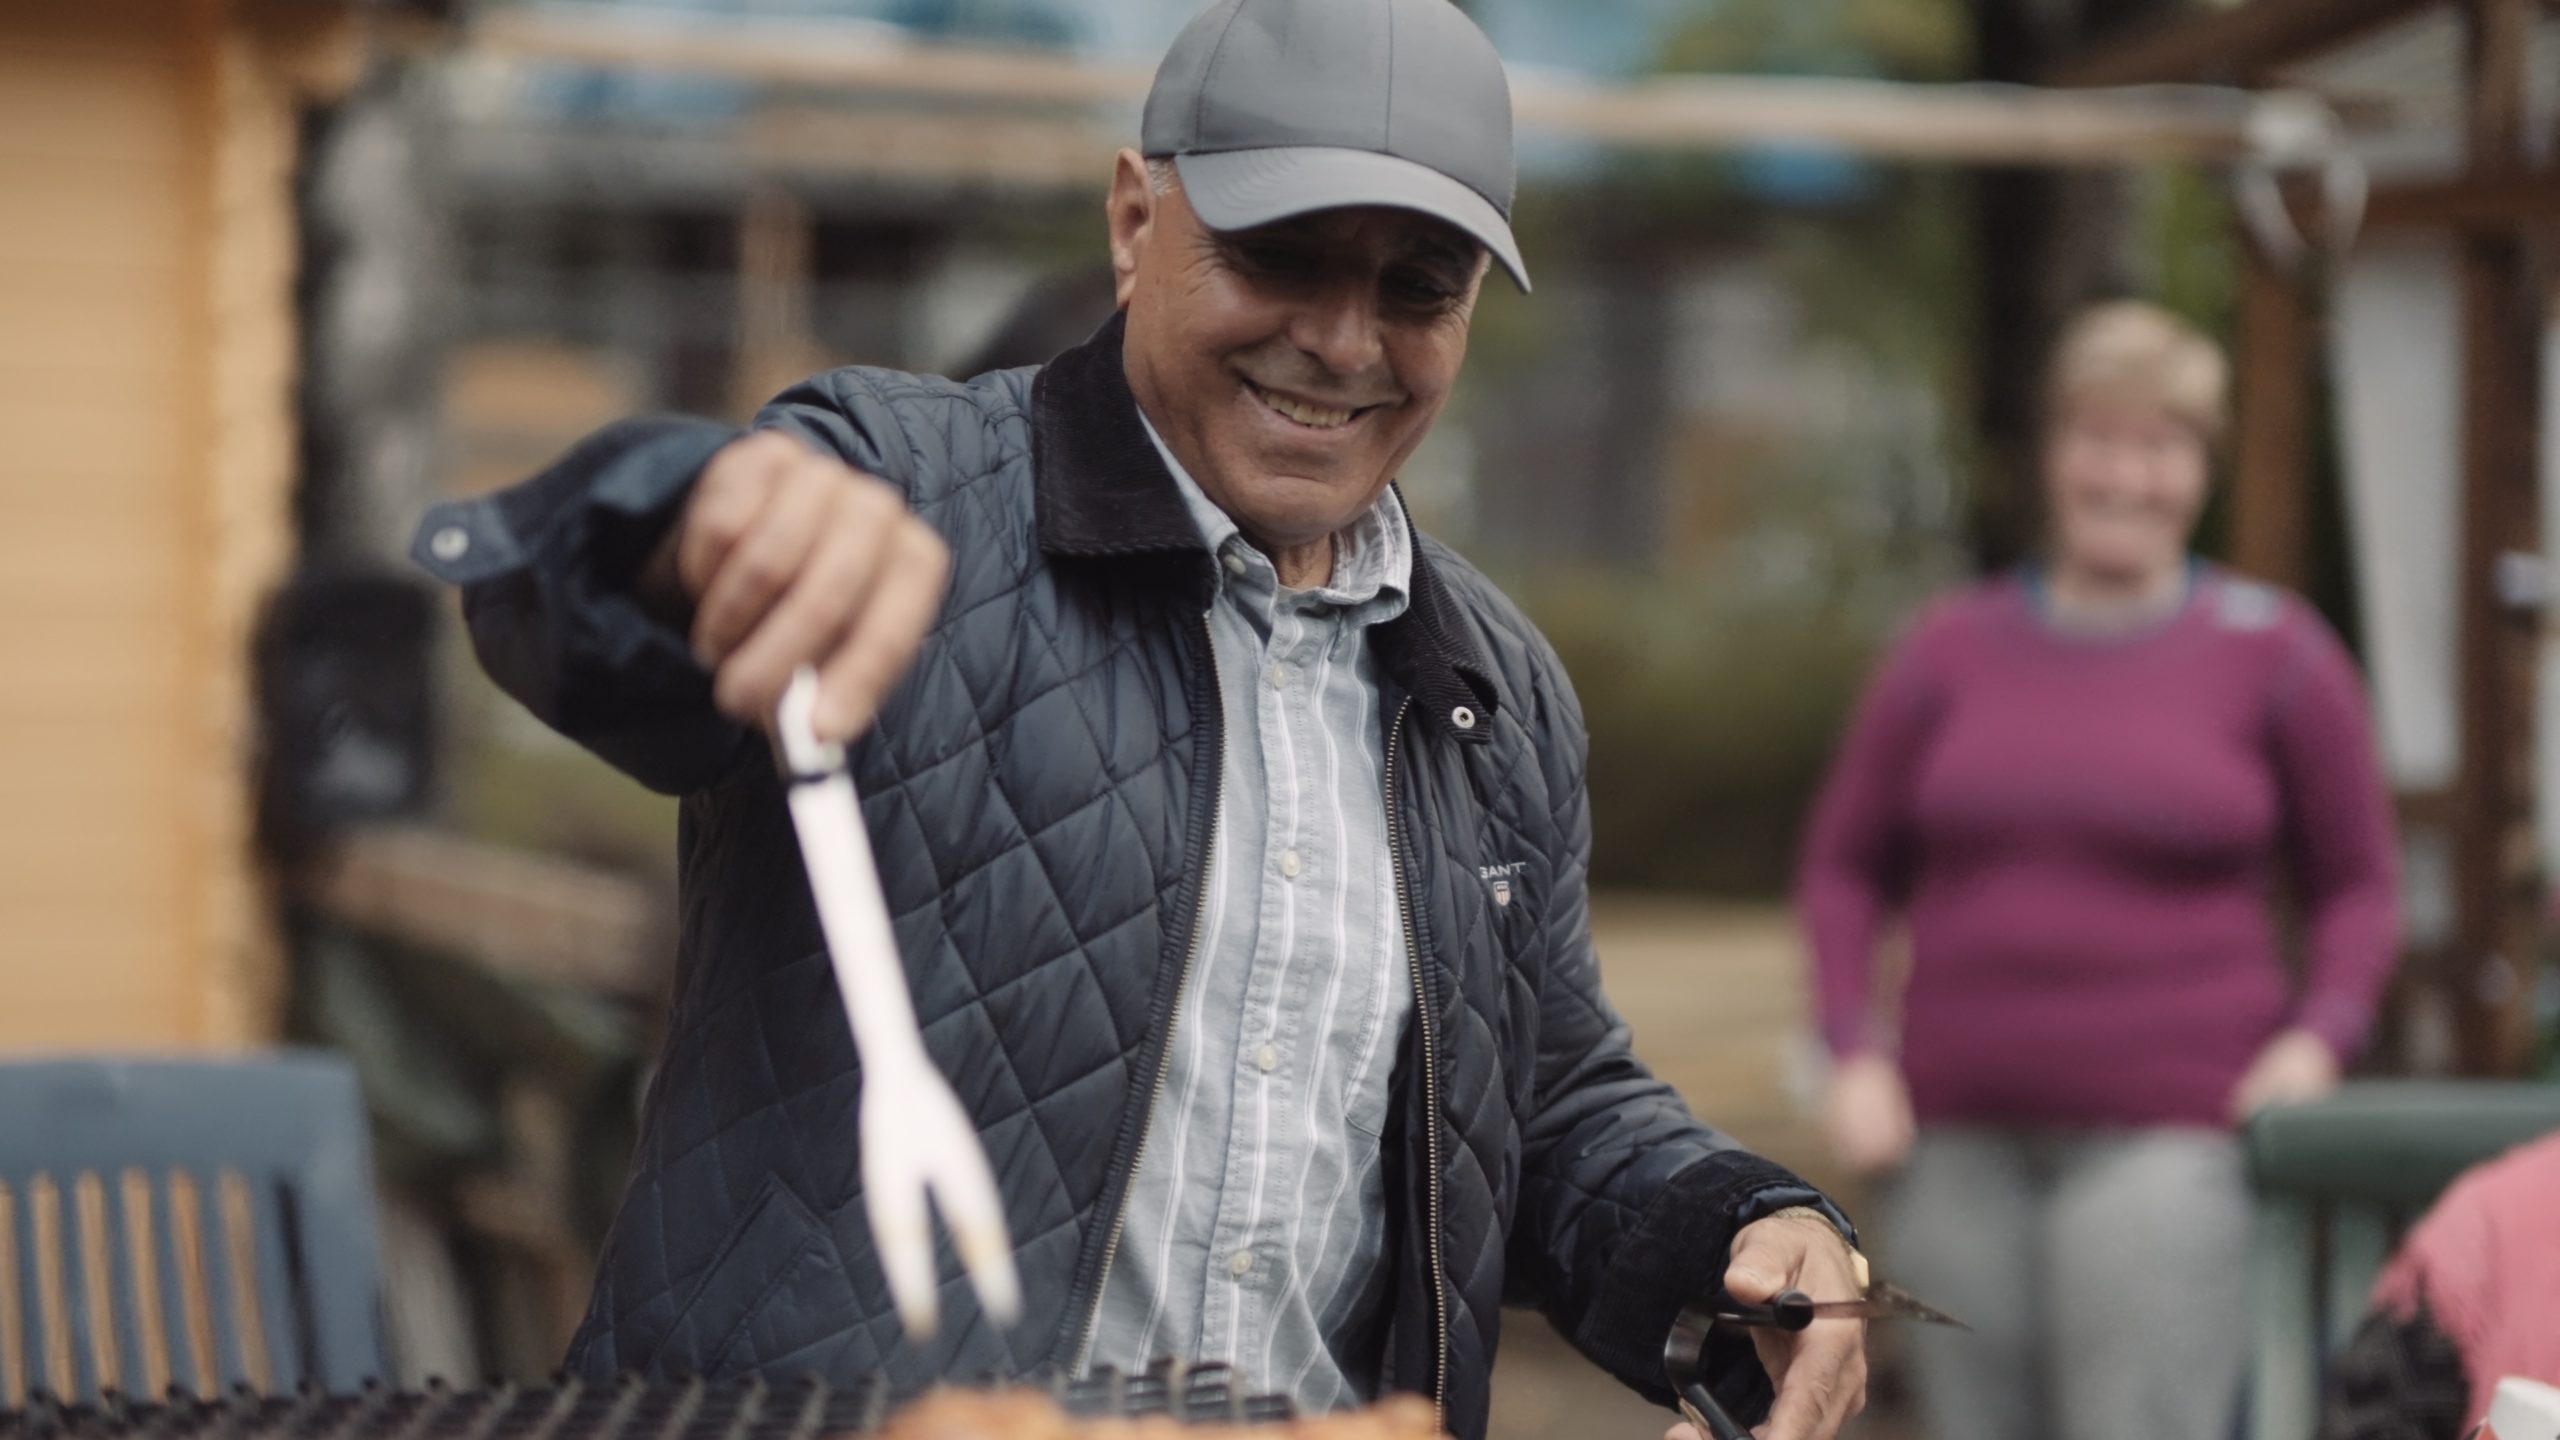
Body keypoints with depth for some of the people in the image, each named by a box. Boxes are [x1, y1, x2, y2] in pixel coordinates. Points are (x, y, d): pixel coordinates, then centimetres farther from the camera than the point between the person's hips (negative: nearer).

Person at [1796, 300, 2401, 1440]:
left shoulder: (2276, 654, 4)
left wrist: (2319, 1037, -7)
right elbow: (1845, 866, 16)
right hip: (1957, 1140, 3)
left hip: (2166, 1138, -3)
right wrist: (1856, 1055, 4)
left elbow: (2358, 887, 10)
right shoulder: (1954, 649, 9)